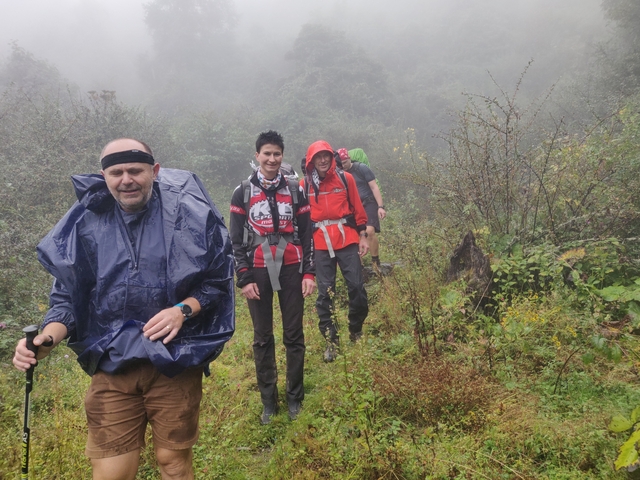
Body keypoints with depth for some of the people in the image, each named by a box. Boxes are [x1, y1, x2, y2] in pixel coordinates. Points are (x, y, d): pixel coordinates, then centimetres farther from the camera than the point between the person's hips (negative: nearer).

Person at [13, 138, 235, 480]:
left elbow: (218, 281, 0)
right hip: (112, 363, 2)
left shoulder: (189, 215, -8)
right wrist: (47, 338, -16)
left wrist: (184, 310, -17)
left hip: (176, 359, -1)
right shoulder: (85, 224, -2)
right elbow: (67, 296, 3)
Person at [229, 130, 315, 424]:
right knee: (262, 339, 7)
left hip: (291, 270, 1)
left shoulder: (294, 190, 6)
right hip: (258, 272, 0)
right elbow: (236, 239, 1)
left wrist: (309, 273, -1)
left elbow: (306, 234, 6)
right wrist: (244, 278, -5)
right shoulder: (243, 192, 2)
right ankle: (268, 402, 19)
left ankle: (295, 398, 20)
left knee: (294, 336, 6)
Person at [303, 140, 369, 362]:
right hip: (320, 244, 0)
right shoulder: (305, 185, 2)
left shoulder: (345, 178, 3)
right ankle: (331, 341, 15)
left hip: (347, 240, 0)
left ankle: (356, 331, 23)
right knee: (325, 292, 3)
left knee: (357, 287, -1)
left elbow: (357, 208, 6)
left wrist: (362, 236, 4)